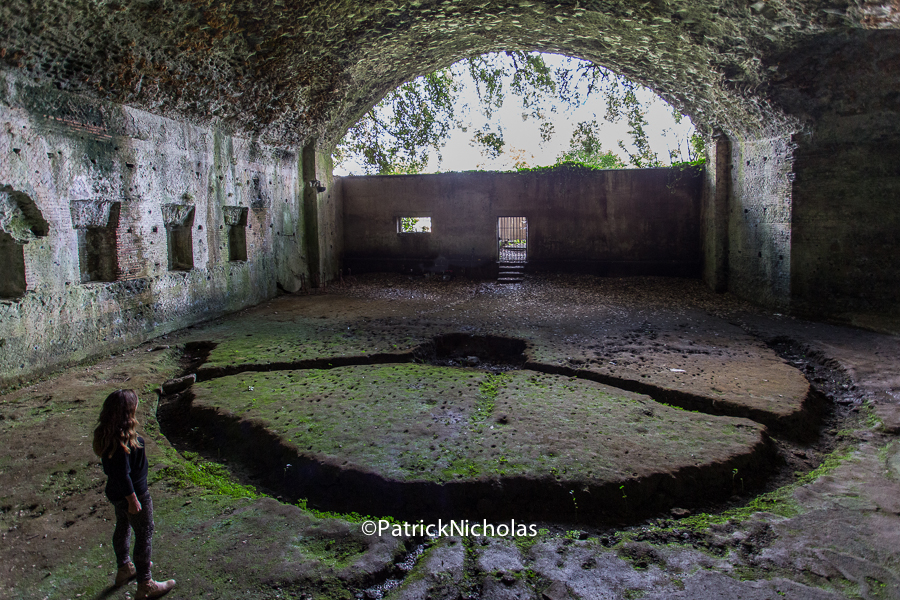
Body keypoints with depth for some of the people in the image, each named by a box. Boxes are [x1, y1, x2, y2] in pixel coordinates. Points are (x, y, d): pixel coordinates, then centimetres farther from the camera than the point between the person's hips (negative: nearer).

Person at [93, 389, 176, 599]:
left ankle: (124, 568, 48)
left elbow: (110, 468, 9)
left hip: (115, 493, 9)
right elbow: (123, 474, -28)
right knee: (144, 534, 5)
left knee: (123, 527, 27)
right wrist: (133, 500, -19)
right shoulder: (122, 440, -32)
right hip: (134, 492, -9)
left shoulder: (106, 433, -3)